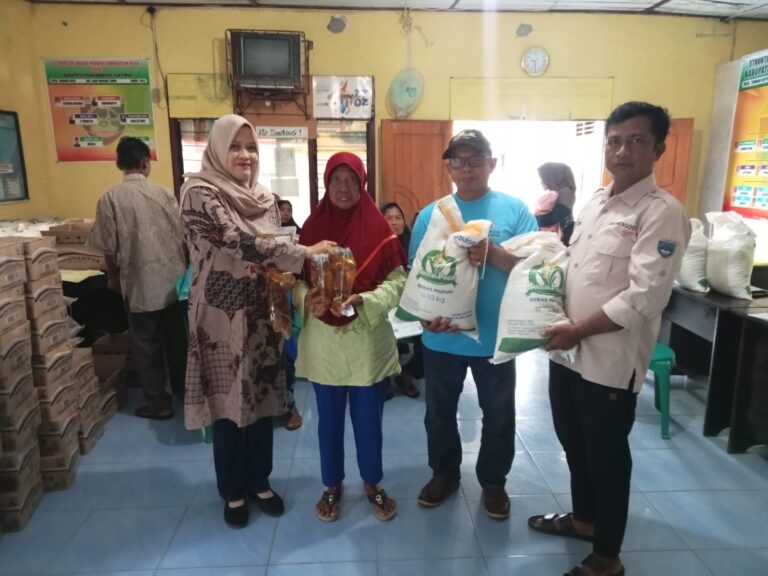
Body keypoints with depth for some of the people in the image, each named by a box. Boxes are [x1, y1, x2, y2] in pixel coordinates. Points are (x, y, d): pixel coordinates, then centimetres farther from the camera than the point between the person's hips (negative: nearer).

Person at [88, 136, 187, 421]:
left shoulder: (110, 197, -8)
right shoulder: (163, 193, -2)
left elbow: (109, 245, -5)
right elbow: (181, 235, 1)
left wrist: (113, 276, 11)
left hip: (139, 281, -2)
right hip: (172, 278, 3)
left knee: (146, 343, 8)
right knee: (176, 337, 15)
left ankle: (158, 403, 16)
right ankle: (182, 389, 30)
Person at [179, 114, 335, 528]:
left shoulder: (264, 197, 8)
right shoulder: (200, 193, -12)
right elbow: (238, 241, -26)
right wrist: (305, 253, -28)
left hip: (262, 315, 5)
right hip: (223, 317, -5)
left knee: (263, 399, 13)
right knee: (229, 403, 8)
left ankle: (259, 482, 33)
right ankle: (232, 491, 28)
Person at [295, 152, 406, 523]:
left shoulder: (379, 228, -4)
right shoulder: (312, 226, 1)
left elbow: (398, 280, -7)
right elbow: (296, 276, 2)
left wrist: (361, 301, -23)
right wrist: (307, 299, -20)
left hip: (368, 340, -1)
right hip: (324, 342, 1)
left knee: (369, 418, 12)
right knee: (329, 419, 14)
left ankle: (372, 484, 35)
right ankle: (332, 486, 35)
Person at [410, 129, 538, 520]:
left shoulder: (514, 210, -4)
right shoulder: (430, 214, 0)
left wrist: (493, 254, -27)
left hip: (495, 336, -1)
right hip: (442, 337, 2)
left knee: (499, 415, 15)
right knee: (439, 413, 18)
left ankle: (493, 481, 38)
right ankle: (444, 473, 41)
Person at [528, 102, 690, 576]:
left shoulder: (662, 213, -15)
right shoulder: (594, 203, 10)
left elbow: (644, 297, -22)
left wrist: (578, 330, -19)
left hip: (611, 360, -7)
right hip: (567, 350, 7)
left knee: (607, 456, 9)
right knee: (574, 443, 22)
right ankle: (583, 518, 46)